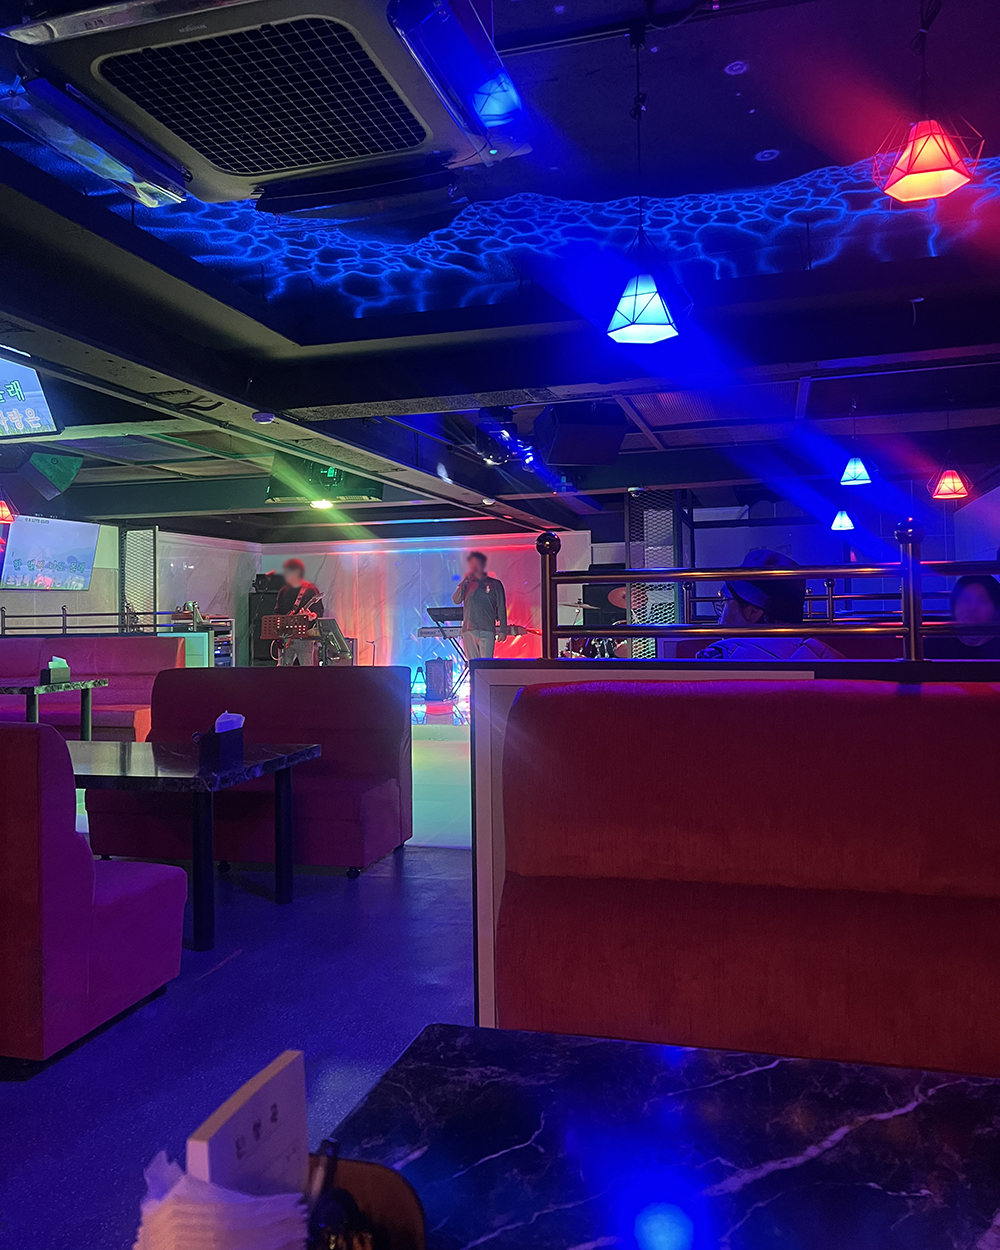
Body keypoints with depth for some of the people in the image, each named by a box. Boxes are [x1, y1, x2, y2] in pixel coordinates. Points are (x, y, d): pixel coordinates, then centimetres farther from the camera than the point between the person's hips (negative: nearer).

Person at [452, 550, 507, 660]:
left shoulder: (495, 584, 9)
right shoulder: (467, 584, 15)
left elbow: (501, 609, 7)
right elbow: (456, 600, 2)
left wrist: (502, 630, 0)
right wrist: (464, 581, -5)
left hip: (487, 630, -2)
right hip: (468, 630, 3)